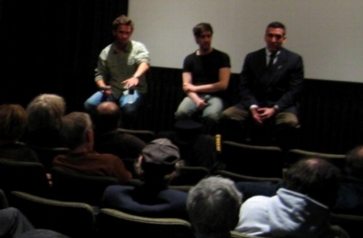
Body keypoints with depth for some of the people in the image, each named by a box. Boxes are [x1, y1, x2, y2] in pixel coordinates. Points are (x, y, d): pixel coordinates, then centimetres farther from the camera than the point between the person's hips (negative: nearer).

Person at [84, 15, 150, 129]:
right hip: (112, 90, 3)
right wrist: (103, 86, -16)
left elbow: (144, 62, -23)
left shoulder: (138, 47, -3)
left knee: (128, 107, -36)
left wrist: (136, 77, -45)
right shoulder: (106, 52, 8)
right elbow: (100, 74, 9)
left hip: (133, 90, -3)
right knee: (90, 104, -20)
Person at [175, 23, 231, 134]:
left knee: (211, 116, -37)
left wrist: (196, 88, -1)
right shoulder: (190, 59, 12)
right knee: (181, 113, -33)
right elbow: (186, 86, 4)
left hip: (215, 97, -2)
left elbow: (223, 84, -2)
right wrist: (196, 99, -18)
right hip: (195, 96, 2)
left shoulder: (222, 57, 6)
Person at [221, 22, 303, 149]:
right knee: (227, 115, -23)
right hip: (254, 104, 2)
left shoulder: (294, 60, 4)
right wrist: (252, 107, -14)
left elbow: (294, 91, -3)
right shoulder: (252, 58, 11)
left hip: (281, 105, -2)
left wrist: (274, 109, -17)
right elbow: (244, 87, 6)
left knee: (289, 122, -36)